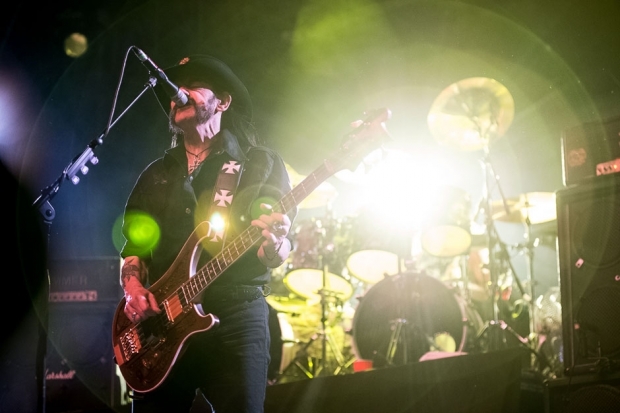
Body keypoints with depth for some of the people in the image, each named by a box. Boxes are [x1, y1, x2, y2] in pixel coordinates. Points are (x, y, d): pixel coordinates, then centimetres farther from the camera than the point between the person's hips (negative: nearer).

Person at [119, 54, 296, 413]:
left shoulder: (260, 163, 7)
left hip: (236, 315, -4)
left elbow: (279, 253, 1)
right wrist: (134, 290, -2)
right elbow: (134, 246, 19)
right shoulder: (155, 175, 20)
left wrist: (274, 244, -23)